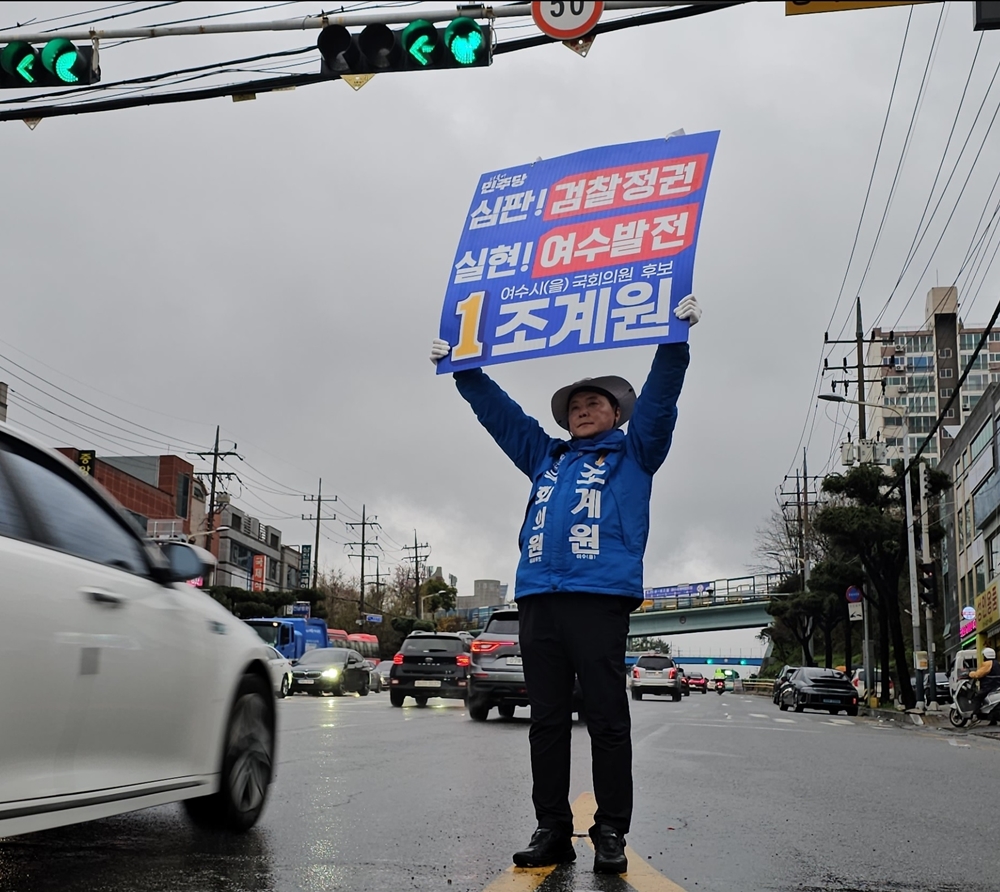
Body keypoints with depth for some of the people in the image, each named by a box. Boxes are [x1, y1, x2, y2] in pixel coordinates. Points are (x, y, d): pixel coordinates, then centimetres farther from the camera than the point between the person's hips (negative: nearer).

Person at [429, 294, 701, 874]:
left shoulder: (634, 452, 15)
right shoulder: (545, 456, 27)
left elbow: (660, 396, 3)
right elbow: (498, 410, 31)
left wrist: (676, 338, -8)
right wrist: (462, 367, 28)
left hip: (600, 598, -5)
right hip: (538, 599, 5)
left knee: (607, 719, -3)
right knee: (547, 720, 4)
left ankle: (611, 834, 2)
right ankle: (552, 830, 10)